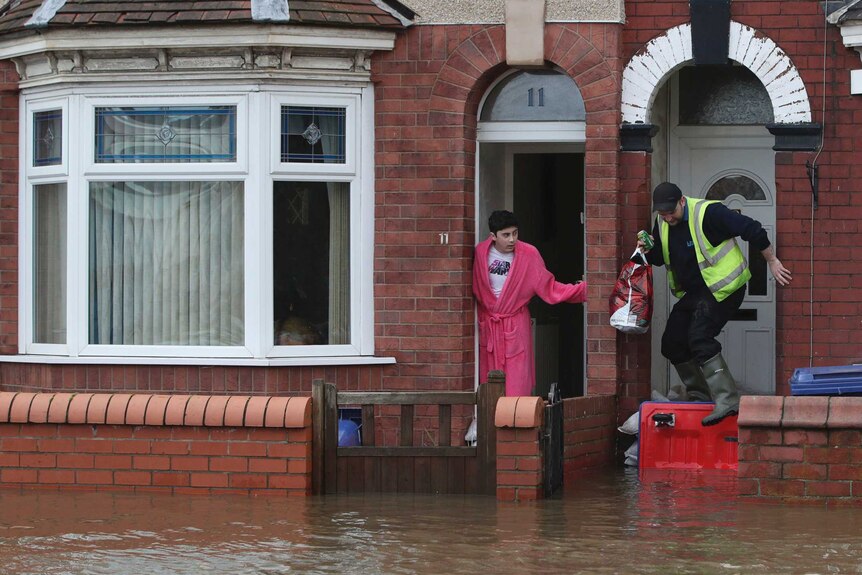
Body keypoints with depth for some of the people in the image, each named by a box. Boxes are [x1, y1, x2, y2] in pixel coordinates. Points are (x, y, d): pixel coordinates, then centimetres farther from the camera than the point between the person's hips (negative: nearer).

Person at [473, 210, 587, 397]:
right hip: (488, 326, 2)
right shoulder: (481, 252, -3)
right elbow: (475, 289, 8)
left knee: (517, 384, -6)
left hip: (516, 324, -2)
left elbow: (548, 287, -6)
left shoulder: (528, 254, -9)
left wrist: (581, 289, -15)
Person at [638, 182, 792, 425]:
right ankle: (700, 395, 22)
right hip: (693, 292, 9)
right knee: (672, 343, 8)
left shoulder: (709, 213, -22)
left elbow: (752, 230, -21)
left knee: (699, 338, -24)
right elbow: (659, 258, 16)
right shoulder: (663, 224, 2)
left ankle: (727, 400, -28)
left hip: (722, 289, -9)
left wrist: (772, 262, -14)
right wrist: (649, 250, -9)